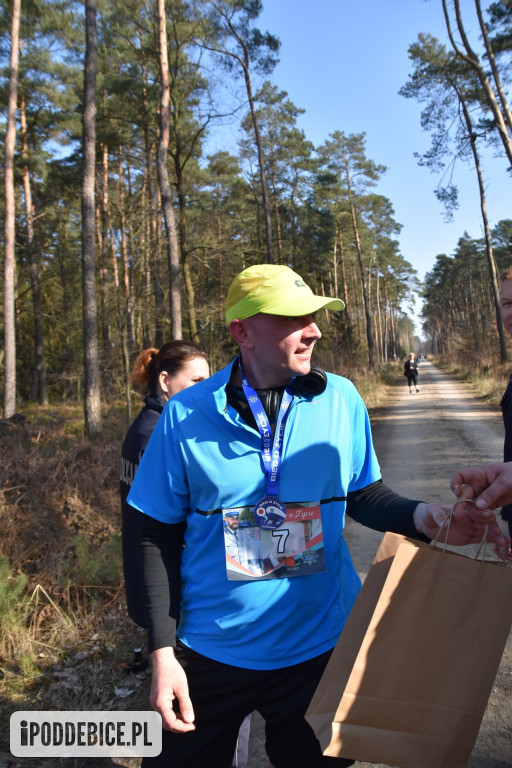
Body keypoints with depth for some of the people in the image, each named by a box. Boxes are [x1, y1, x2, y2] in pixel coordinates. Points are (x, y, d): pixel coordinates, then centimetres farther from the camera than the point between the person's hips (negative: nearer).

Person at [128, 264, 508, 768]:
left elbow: (363, 494, 3)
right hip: (211, 652, 0)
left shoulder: (340, 399, -8)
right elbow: (158, 538, -6)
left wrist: (421, 517, -16)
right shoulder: (186, 414, -13)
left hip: (321, 645, 1)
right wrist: (162, 651, -7)